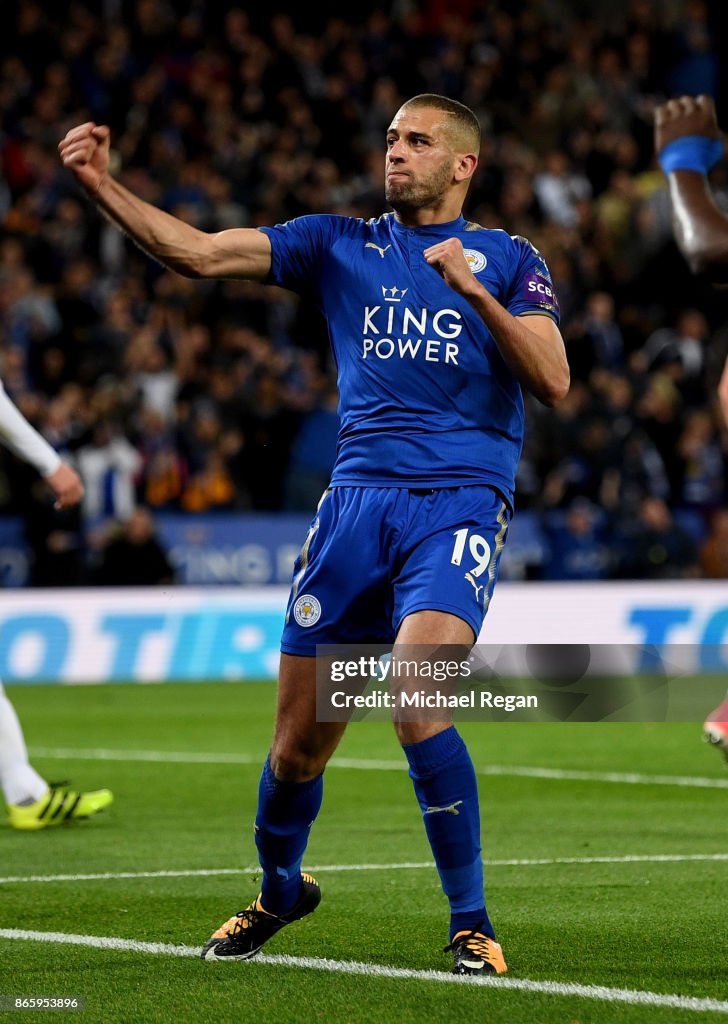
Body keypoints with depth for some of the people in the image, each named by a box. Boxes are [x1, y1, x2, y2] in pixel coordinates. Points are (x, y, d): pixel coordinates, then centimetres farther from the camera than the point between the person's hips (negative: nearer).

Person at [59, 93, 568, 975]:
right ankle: (279, 893, 34)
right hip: (359, 498, 3)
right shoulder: (340, 245, 14)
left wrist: (476, 292, -11)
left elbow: (552, 383, -1)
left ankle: (470, 922, -12)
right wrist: (103, 186, -7)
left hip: (461, 503, -3)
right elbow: (197, 252, 5)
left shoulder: (507, 259, 10)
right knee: (298, 741, 4)